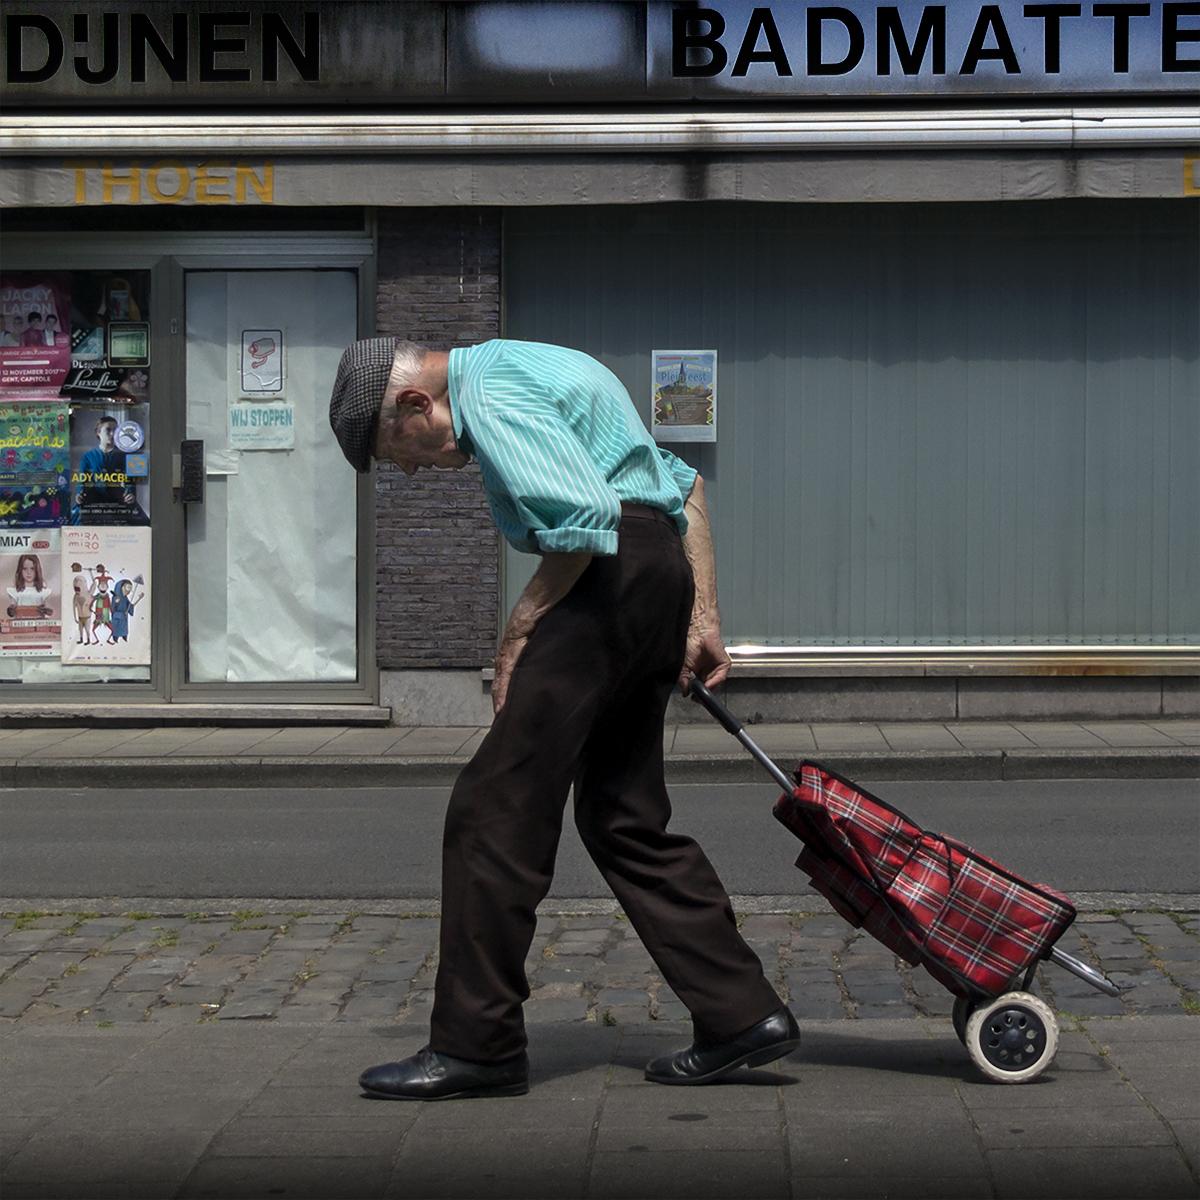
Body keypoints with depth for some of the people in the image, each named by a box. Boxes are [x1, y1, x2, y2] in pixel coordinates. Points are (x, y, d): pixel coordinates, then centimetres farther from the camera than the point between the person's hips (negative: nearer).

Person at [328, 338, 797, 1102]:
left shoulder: (490, 390, -6)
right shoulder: (524, 371, 26)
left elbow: (584, 518, -20)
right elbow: (685, 488, 26)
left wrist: (519, 633, -9)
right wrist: (702, 619, 20)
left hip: (613, 576, -10)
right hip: (663, 572, 10)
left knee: (495, 810, -6)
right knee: (624, 816, 14)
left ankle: (476, 1044, -2)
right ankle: (742, 1016, 13)